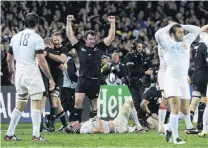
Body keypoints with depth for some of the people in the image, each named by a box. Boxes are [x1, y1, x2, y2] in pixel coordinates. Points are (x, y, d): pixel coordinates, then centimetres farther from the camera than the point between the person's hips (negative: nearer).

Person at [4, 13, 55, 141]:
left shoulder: (16, 37, 9)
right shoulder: (37, 38, -8)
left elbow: (9, 59, 15)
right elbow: (41, 60, -15)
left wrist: (13, 73, 30)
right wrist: (50, 78, -11)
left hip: (19, 74, 6)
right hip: (32, 73, -6)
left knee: (20, 105, 15)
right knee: (36, 103, -3)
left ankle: (9, 134, 13)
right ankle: (36, 135, -11)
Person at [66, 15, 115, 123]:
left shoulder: (99, 48, 7)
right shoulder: (80, 47, 5)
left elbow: (111, 37, 6)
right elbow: (70, 35, 4)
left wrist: (112, 23, 0)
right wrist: (69, 22, -1)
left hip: (95, 81, 2)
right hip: (83, 80, -2)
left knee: (94, 105, 10)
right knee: (78, 101, -17)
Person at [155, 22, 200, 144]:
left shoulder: (186, 41, 13)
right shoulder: (167, 43, -1)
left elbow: (197, 30, 16)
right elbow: (158, 34, -18)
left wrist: (182, 26, 10)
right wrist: (169, 27, -4)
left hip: (184, 79, 5)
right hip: (172, 78, -5)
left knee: (185, 108, 12)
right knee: (176, 107, -15)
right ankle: (175, 137, -15)